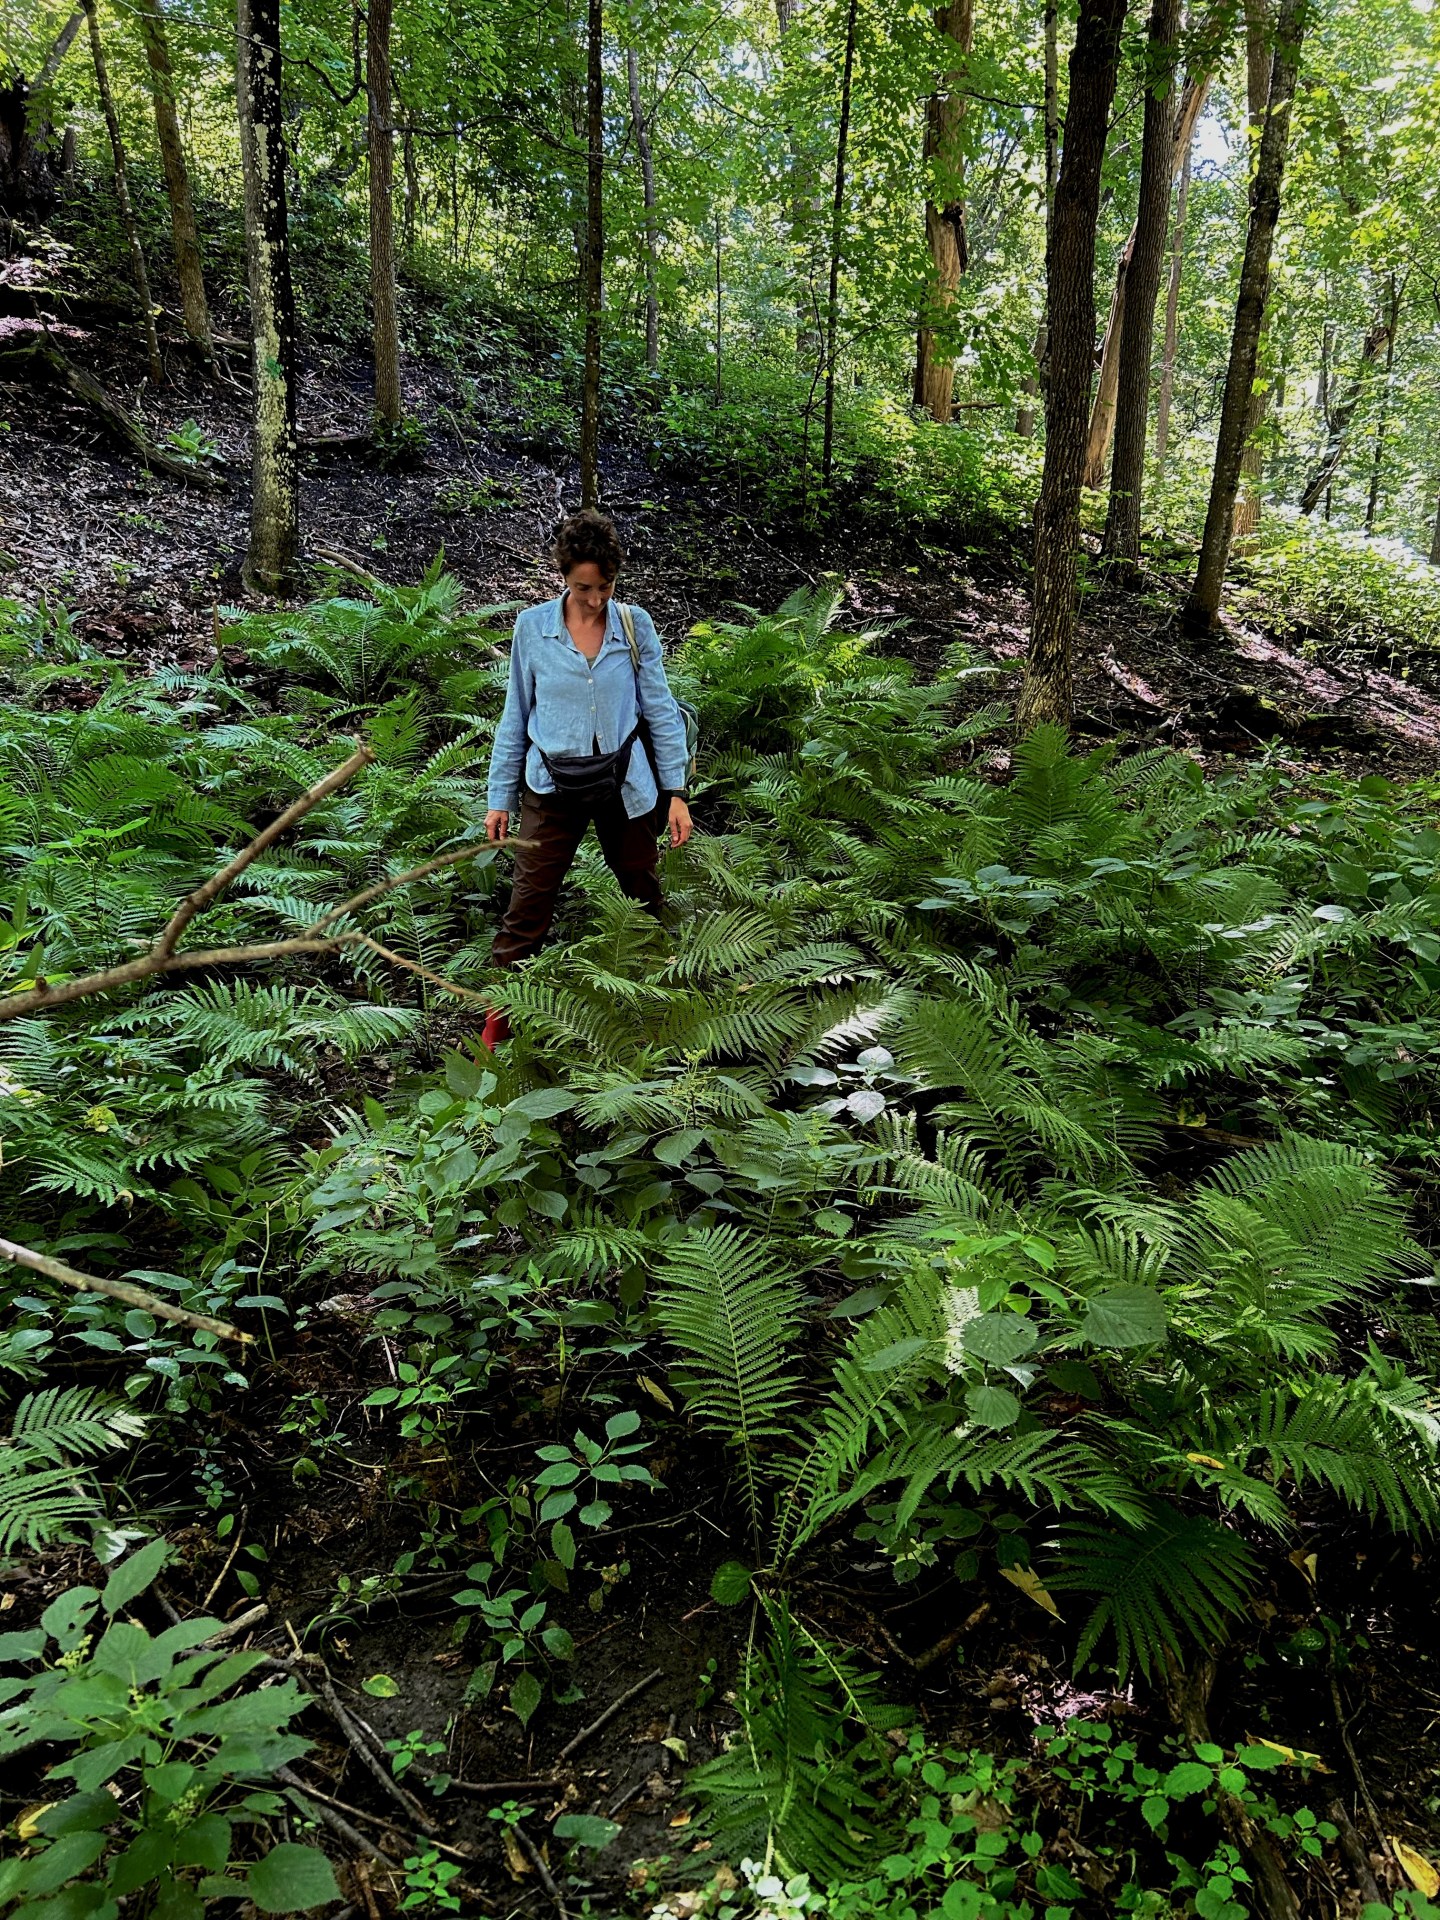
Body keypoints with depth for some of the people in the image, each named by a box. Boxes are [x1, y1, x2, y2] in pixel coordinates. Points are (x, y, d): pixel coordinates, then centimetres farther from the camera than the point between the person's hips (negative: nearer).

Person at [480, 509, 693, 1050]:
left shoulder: (635, 625, -2)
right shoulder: (532, 626, -3)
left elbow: (660, 711, 2)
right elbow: (516, 717, 4)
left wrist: (676, 792, -3)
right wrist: (500, 798, 4)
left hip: (625, 786, 1)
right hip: (553, 789, -1)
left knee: (647, 901, 13)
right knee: (527, 909, -3)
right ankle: (498, 1021, 7)